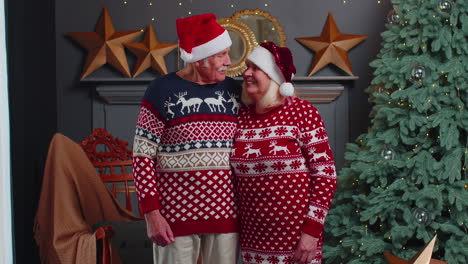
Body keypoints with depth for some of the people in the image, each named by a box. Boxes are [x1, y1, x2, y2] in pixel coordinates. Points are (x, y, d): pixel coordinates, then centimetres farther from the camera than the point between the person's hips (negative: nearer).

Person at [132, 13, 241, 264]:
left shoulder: (233, 90, 6)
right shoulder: (162, 90, -7)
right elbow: (142, 157, -7)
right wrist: (151, 213, -13)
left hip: (225, 213, 4)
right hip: (175, 214, -4)